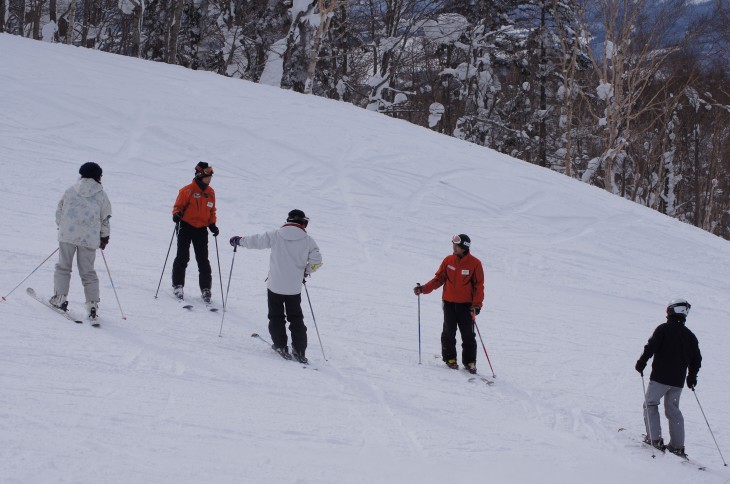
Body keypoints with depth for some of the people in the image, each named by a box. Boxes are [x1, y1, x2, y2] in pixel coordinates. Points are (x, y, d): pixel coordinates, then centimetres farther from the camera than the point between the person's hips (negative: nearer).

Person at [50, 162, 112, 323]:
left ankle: (60, 298, 4)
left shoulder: (70, 191, 7)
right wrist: (104, 237, 20)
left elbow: (59, 211, 11)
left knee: (63, 267, 14)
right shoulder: (101, 195, 4)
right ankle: (92, 305, -1)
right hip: (90, 238, 0)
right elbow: (105, 219, 6)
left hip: (67, 235, 0)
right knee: (88, 272, 7)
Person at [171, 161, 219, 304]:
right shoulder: (187, 191, -8)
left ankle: (205, 289, 8)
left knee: (203, 260, 4)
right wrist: (176, 214, -23)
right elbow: (178, 205, -3)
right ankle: (177, 286, 7)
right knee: (183, 257, -3)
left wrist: (212, 225, 6)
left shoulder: (211, 192, 7)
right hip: (186, 227, -4)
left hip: (201, 229, 4)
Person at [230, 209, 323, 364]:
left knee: (276, 317, 16)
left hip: (275, 286, -1)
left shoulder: (276, 235, -5)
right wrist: (306, 271, 14)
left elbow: (256, 241, 2)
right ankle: (299, 352, 8)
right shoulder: (307, 240, -4)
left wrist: (239, 240, 20)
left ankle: (281, 347, 13)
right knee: (296, 319, 13)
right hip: (295, 288, 1)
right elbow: (317, 261, -5)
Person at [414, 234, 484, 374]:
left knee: (468, 335, -1)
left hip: (466, 304, -2)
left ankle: (470, 361, 8)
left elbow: (479, 285, -4)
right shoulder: (448, 260, 2)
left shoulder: (475, 263, -6)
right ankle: (450, 358, 17)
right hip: (449, 303, 2)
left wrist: (477, 304, -14)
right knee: (449, 332, 4)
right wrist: (424, 289, -2)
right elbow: (439, 279, 9)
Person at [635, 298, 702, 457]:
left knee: (650, 404, 6)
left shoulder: (663, 329, -7)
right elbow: (696, 359, 14)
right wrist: (692, 377, 25)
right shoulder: (690, 335, 9)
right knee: (673, 409, 13)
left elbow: (651, 347, -14)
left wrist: (641, 362, -5)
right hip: (678, 380, 5)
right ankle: (677, 445, 9)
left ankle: (654, 438, -5)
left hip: (660, 376, -5)